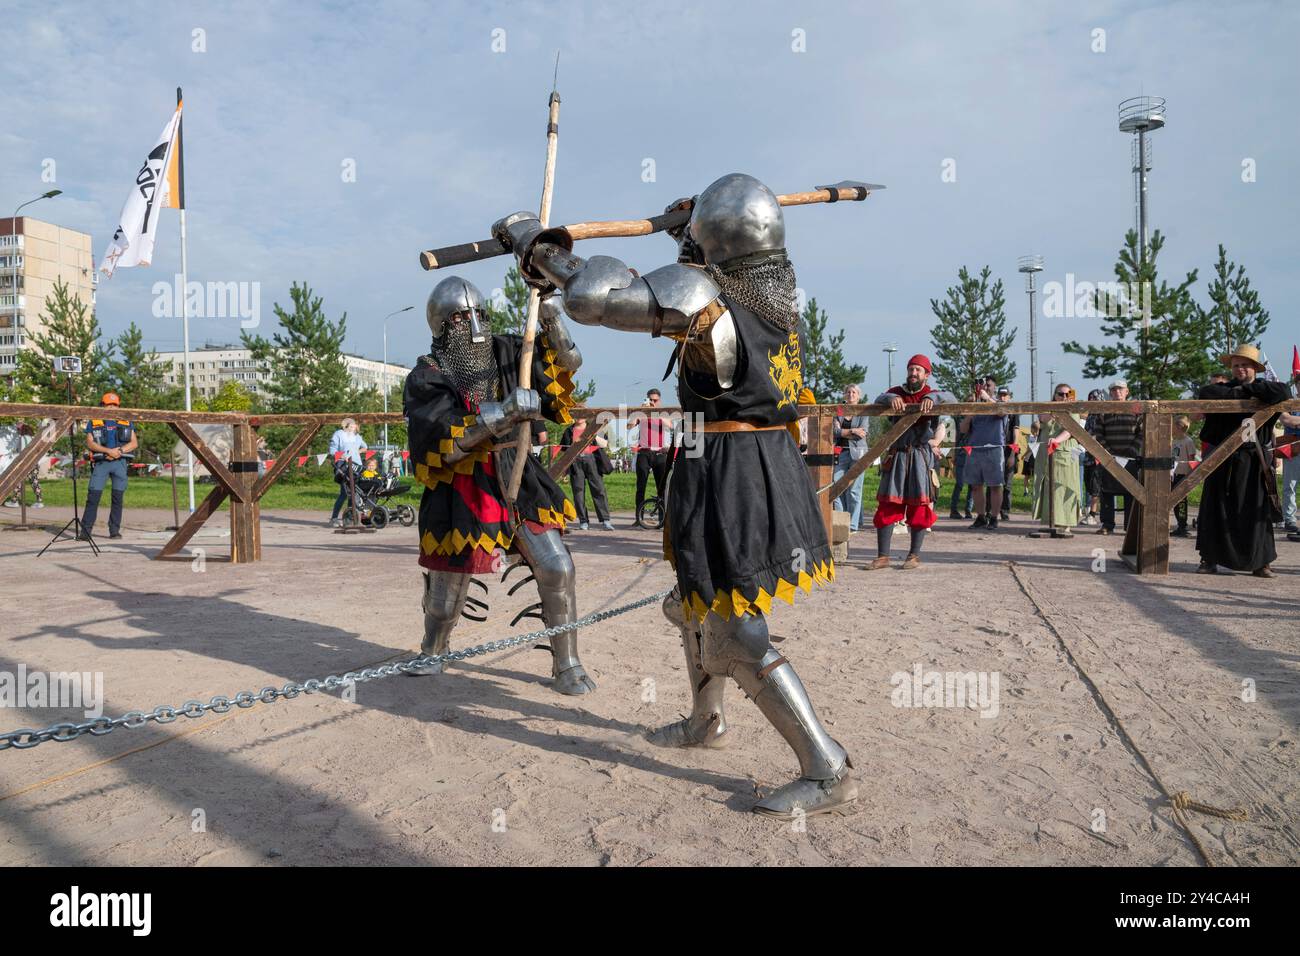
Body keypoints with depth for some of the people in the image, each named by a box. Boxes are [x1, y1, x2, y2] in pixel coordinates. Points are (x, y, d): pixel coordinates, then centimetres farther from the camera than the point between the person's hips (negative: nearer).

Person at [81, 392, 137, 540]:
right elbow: (90, 443, -1)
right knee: (93, 496, -8)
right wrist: (108, 451, -14)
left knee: (118, 497, 0)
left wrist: (120, 450, -9)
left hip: (120, 463, 1)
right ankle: (86, 530, -6)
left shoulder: (126, 422, 14)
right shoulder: (93, 422, 10)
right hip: (101, 463, -1)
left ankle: (115, 530, 7)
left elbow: (134, 443, 8)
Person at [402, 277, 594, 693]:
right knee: (446, 595, 9)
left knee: (557, 568, -6)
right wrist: (503, 413, -33)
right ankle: (433, 649, 42)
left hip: (516, 481, 3)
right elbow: (444, 443, -23)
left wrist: (551, 320, -11)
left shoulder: (505, 352, 2)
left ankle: (566, 665, 10)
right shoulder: (427, 378, -10)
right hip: (460, 493, -3)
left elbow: (567, 364, 6)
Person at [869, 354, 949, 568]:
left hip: (921, 456, -2)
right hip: (896, 456, 2)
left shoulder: (932, 394, 6)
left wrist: (932, 397, -34)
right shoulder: (896, 392, 12)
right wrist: (891, 398, -28)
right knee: (887, 506, 0)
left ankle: (914, 555, 10)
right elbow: (878, 400, -6)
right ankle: (882, 556, 4)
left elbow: (948, 397, -14)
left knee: (920, 507, 0)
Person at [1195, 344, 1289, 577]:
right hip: (1223, 460, 0)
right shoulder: (1225, 389, 8)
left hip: (1254, 462, 0)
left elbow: (1281, 393, -16)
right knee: (1216, 510, 1)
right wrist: (1238, 392, -13)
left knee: (1256, 511, 1)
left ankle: (1260, 562, 9)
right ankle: (1209, 559, 9)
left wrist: (1247, 388, -10)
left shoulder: (1263, 389, 7)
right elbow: (1205, 393, -13)